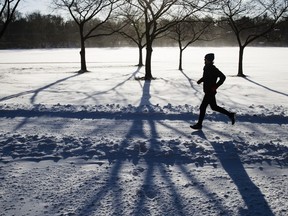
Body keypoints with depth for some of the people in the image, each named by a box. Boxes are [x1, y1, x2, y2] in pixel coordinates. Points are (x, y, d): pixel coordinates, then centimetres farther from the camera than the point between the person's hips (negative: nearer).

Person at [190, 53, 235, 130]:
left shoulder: (213, 69, -19)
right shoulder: (206, 67, 8)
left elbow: (223, 77, -21)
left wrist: (215, 86, -21)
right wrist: (200, 80, 6)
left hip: (210, 92, -10)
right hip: (207, 91, 10)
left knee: (202, 107, -2)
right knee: (214, 107, 18)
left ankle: (199, 124, 10)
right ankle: (230, 115, 27)